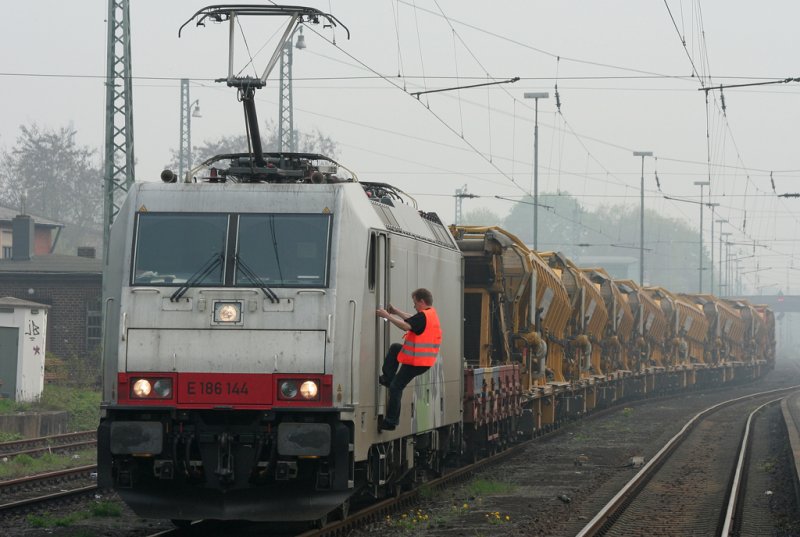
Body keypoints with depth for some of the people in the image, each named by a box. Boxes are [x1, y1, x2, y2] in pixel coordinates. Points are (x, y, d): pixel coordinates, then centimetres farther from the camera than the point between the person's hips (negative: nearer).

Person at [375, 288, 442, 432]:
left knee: (396, 387, -3)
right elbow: (412, 320, 25)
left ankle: (391, 421, -1)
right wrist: (396, 312, 24)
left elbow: (406, 326, -33)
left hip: (415, 362, -10)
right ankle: (388, 378, 29)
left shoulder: (423, 316, -20)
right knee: (395, 348, 30)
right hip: (424, 360, 10)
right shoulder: (431, 315, 12)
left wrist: (387, 316, -27)